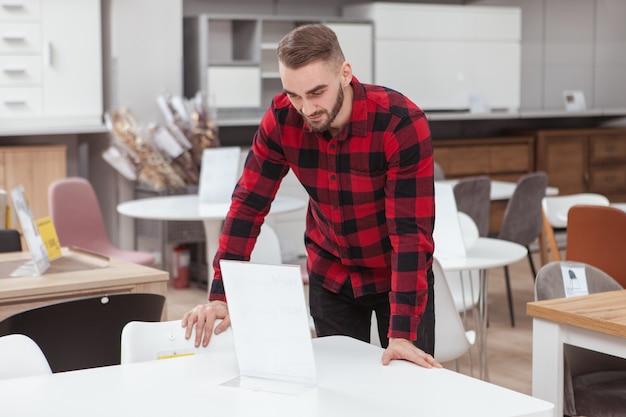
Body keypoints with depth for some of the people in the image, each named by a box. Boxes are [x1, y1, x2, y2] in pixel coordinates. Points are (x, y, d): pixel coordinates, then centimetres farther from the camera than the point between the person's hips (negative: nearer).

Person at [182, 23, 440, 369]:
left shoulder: (402, 123, -29)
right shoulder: (282, 118, -17)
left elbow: (411, 229, -30)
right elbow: (248, 205, -13)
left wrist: (402, 334, -35)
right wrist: (221, 297, -21)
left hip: (397, 274, -3)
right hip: (329, 275, 3)